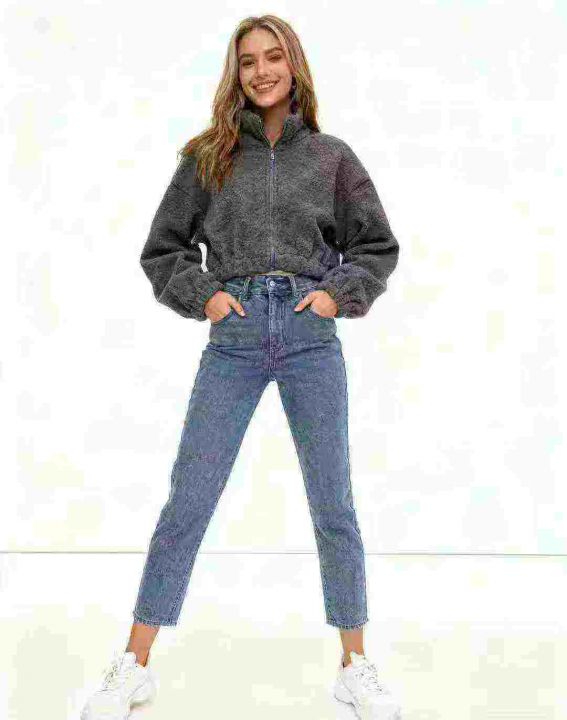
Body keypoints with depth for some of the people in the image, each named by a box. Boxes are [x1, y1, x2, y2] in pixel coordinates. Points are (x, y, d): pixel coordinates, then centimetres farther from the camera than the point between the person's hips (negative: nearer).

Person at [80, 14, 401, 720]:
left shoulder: (331, 156, 9)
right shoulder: (208, 157, 8)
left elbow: (378, 247, 14)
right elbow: (162, 248, 12)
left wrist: (336, 293, -1)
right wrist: (204, 295, -3)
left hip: (311, 335, 0)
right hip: (234, 337, 0)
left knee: (333, 505, 6)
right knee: (187, 501, 0)